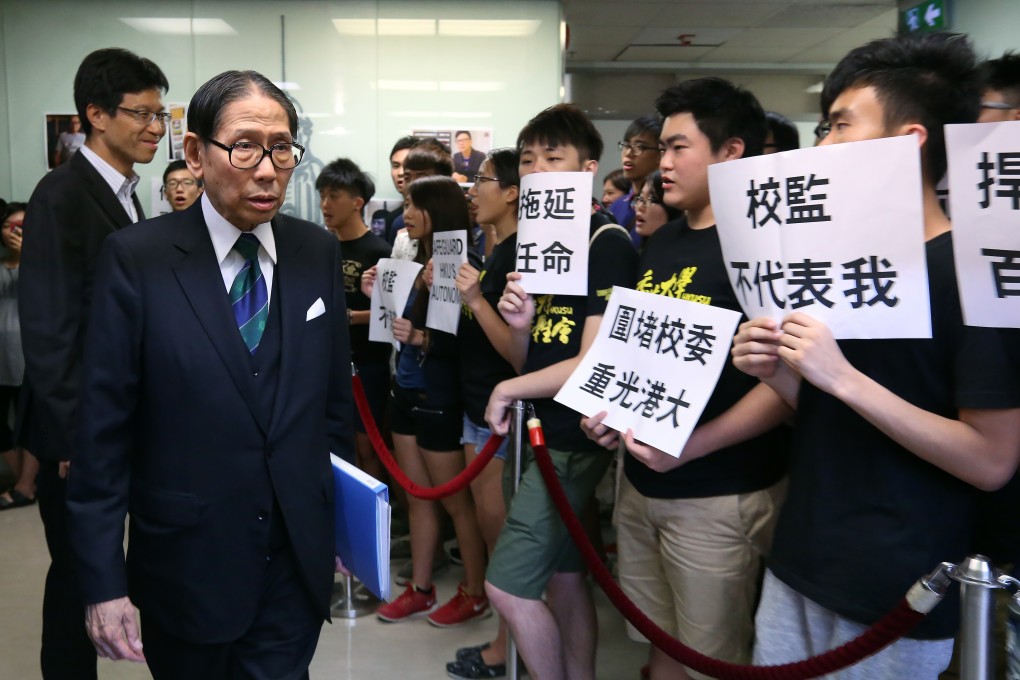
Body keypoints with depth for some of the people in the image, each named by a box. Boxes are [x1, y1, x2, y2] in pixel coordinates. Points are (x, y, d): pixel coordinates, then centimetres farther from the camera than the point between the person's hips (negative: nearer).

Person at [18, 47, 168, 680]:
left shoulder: (124, 193, 10)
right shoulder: (62, 196, -16)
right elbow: (48, 332, -19)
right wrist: (76, 439, -17)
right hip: (82, 430, -8)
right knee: (78, 573, 6)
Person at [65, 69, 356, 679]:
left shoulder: (318, 252, 0)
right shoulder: (137, 258, -10)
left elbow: (335, 396, 6)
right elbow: (103, 429, -9)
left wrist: (345, 518, 10)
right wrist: (103, 581, -9)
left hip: (299, 562, 2)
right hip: (185, 566, -2)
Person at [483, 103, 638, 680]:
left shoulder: (609, 244, -14)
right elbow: (527, 360, 12)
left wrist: (509, 390, -11)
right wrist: (520, 323, -10)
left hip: (574, 438, -8)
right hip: (547, 432, 8)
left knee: (509, 585, -4)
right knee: (563, 575, 17)